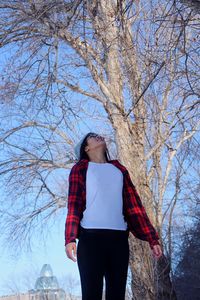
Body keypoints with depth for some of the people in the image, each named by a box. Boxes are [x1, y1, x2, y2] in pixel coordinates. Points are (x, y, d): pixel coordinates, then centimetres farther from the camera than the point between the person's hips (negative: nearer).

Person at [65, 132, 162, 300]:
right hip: (91, 236, -3)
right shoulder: (81, 168, 12)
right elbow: (74, 204, 2)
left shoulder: (119, 169, 23)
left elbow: (134, 204, 17)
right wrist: (70, 238, -13)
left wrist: (152, 238, 10)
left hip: (119, 238, 4)